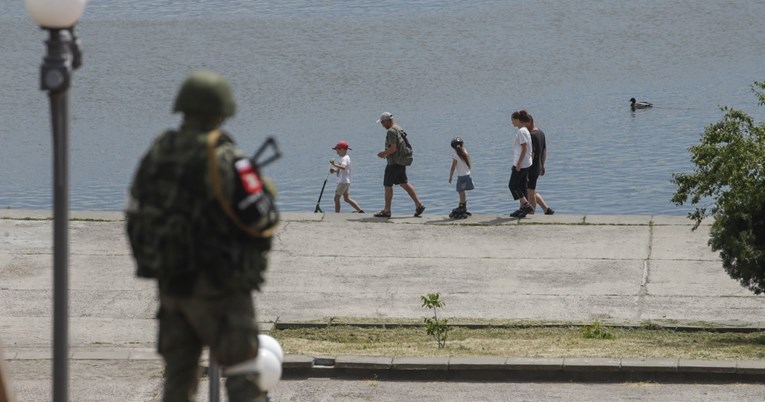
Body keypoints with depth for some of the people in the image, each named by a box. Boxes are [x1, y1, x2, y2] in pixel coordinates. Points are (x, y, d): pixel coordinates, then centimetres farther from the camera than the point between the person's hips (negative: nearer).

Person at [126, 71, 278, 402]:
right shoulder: (226, 160, -15)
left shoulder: (155, 156, 4)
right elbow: (263, 221, -14)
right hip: (220, 288, -6)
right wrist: (265, 189, 7)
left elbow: (135, 217, 9)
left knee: (178, 375, 13)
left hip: (171, 284, 6)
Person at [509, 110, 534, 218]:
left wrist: (518, 163, -20)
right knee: (522, 186, 11)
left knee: (513, 185, -4)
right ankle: (523, 208, 13)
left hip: (521, 164, -10)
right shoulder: (524, 131, 13)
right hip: (525, 164, 10)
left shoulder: (521, 132, -17)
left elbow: (524, 149, -21)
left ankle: (526, 204, -9)